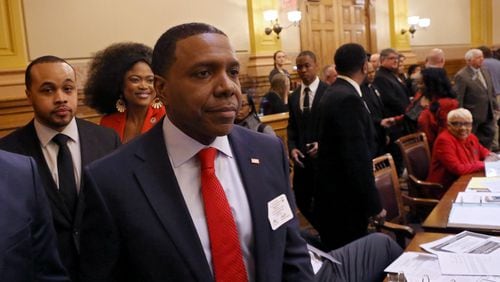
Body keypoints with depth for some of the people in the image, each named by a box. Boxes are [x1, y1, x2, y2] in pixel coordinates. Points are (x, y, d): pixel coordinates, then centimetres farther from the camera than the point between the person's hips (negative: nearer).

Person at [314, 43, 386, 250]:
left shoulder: (333, 93, 10)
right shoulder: (349, 99, -21)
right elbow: (357, 158, -23)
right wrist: (374, 204, -18)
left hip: (335, 194, 10)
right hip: (345, 198, -10)